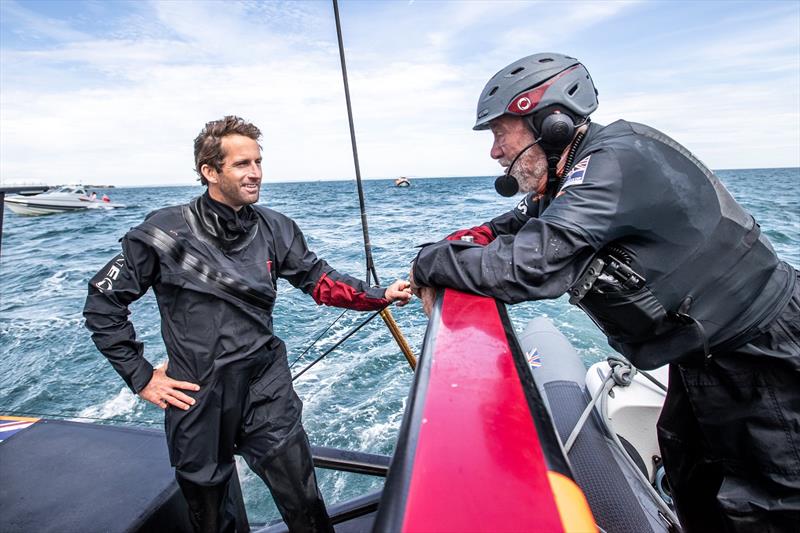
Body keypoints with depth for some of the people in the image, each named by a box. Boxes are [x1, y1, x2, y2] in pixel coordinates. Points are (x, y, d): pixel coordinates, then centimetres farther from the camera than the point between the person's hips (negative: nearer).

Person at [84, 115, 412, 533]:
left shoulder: (275, 229, -1)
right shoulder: (164, 232, -10)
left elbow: (320, 280, 2)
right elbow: (103, 302, -2)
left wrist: (380, 295, -9)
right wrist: (141, 377, -3)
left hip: (266, 388, 1)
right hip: (196, 397, -1)